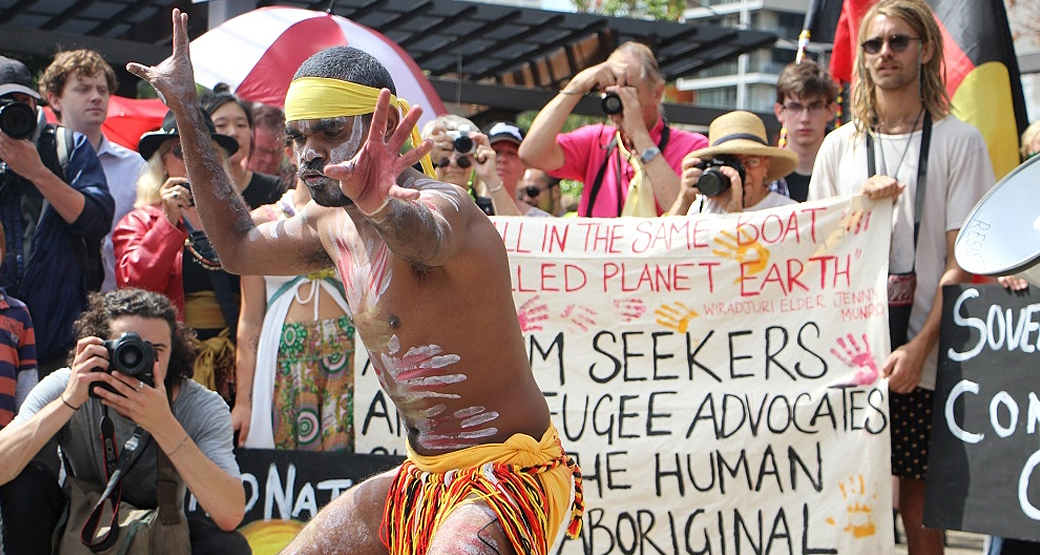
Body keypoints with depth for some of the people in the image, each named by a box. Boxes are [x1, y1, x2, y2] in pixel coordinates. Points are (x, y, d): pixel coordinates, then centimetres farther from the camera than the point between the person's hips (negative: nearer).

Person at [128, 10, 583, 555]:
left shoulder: (442, 204, -20)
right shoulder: (331, 224, 8)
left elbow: (426, 236, -46)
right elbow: (238, 246, 27)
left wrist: (380, 206, -70)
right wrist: (185, 110, 23)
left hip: (508, 474, -9)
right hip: (419, 478, 9)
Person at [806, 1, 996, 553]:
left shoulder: (959, 142, 2)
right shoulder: (840, 145, 13)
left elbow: (963, 262, -3)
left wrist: (919, 348, -13)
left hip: (922, 358, -3)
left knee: (919, 507, 0)